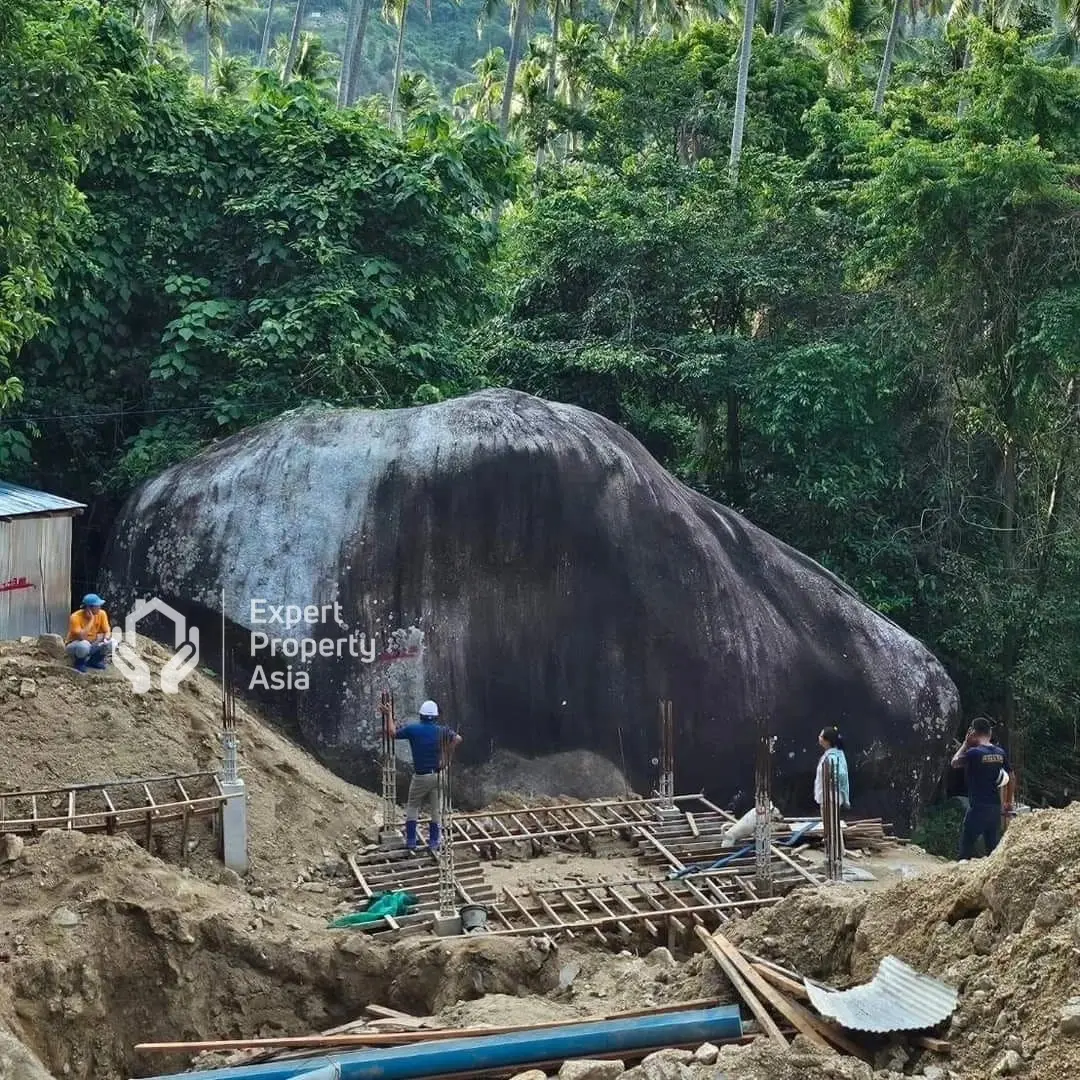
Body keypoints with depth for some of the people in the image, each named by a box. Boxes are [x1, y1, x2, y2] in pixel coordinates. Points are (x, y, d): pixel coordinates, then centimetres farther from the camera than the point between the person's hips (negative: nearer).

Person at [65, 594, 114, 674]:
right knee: (84, 645, -39)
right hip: (74, 646, -5)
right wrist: (91, 620, -33)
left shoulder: (101, 614, -11)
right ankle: (80, 663, -6)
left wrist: (106, 638, -29)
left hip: (92, 645, 5)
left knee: (112, 642, -17)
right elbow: (81, 637, -37)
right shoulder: (76, 617, -27)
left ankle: (94, 660, 6)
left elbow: (107, 631, -5)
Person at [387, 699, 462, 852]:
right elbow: (457, 739, -14)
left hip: (420, 776, -2)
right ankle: (433, 843, 12)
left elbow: (392, 732, -6)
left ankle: (411, 841, 8)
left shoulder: (412, 729, -8)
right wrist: (447, 759, -7)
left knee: (412, 808, 11)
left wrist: (388, 714, 5)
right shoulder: (441, 730, -3)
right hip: (437, 775, 2)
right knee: (435, 810, 10)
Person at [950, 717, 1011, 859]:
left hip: (977, 808, -6)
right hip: (995, 807, 6)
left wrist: (966, 744, 4)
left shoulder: (974, 752, -14)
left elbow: (954, 763, 1)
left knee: (966, 847, 1)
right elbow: (1010, 778, 11)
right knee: (993, 847, 11)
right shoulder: (1001, 753, 4)